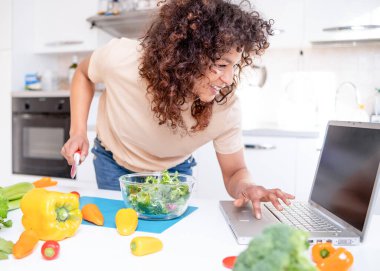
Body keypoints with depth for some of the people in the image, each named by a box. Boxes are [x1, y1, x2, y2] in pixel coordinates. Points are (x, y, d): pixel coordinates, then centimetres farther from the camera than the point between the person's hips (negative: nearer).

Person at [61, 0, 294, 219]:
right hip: (114, 162, 0)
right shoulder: (120, 57, -33)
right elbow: (83, 74, -8)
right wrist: (78, 132, -18)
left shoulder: (226, 106, -33)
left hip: (174, 171, 0)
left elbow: (235, 172, -18)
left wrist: (246, 187, -42)